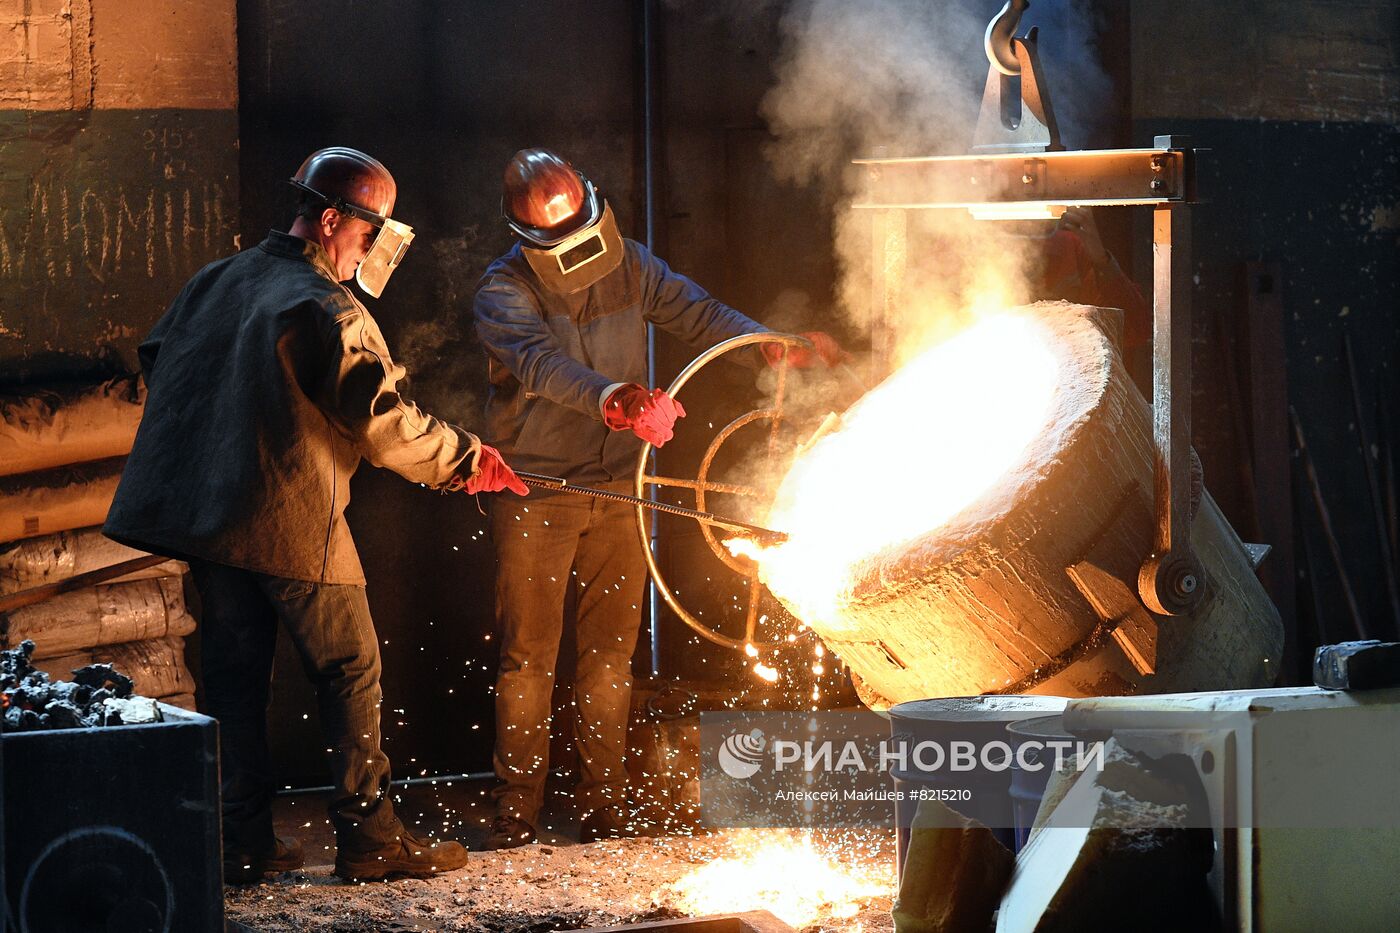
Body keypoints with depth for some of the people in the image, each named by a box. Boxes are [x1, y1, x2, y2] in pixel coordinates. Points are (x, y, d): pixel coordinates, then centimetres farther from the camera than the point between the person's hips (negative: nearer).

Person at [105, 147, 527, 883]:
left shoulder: (215, 282, 11)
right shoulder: (329, 312, -13)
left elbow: (157, 361, 21)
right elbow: (386, 425, -12)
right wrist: (466, 460, 2)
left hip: (207, 516, 7)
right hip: (294, 521, -7)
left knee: (233, 676, 11)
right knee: (348, 671, 3)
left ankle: (245, 842, 13)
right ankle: (367, 837, 4)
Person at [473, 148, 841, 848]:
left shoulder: (628, 266, 3)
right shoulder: (503, 293, -14)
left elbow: (695, 313, 4)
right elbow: (542, 362, -32)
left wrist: (772, 344, -15)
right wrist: (615, 398, -50)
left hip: (617, 484, 4)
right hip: (536, 494, -4)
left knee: (610, 650, 8)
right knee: (527, 652, -2)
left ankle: (603, 808, 16)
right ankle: (516, 810, 6)